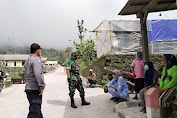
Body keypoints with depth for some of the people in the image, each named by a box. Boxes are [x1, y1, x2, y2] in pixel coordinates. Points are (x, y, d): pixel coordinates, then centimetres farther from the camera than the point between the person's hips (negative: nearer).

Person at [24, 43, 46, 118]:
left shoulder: (27, 60, 17)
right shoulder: (36, 59, -14)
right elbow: (38, 74, -26)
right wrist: (42, 85, -20)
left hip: (28, 88, 10)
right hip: (35, 89, -10)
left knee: (37, 109, 21)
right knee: (34, 112, -6)